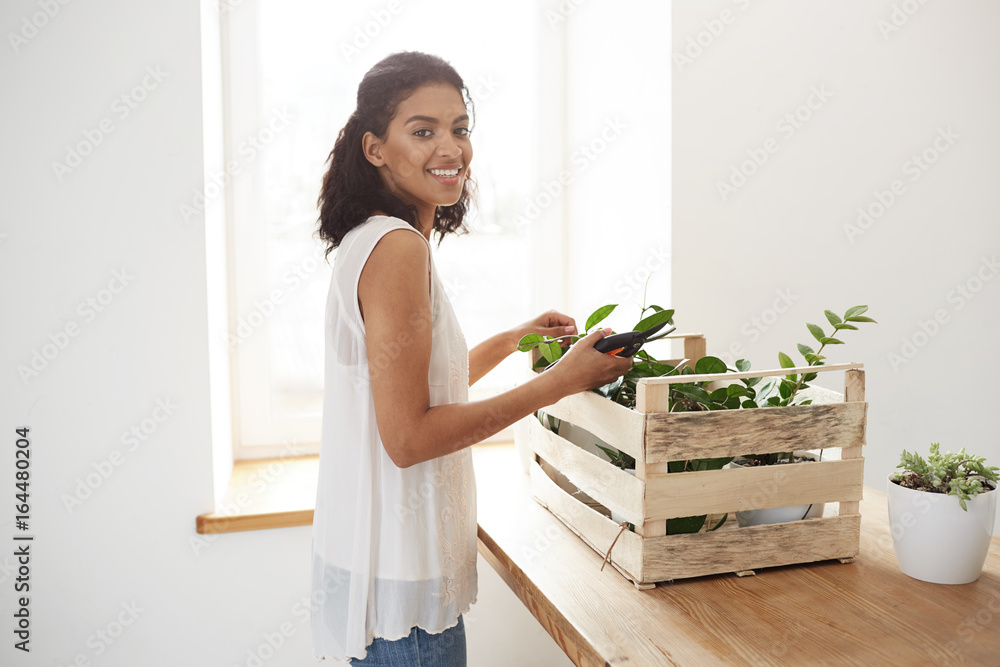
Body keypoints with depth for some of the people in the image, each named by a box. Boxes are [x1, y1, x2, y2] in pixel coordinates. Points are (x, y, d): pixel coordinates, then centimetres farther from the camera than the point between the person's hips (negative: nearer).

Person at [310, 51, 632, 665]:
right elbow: (408, 437, -24)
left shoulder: (369, 241, 9)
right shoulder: (398, 247, -21)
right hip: (399, 572, -9)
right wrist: (562, 381, -19)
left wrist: (514, 339, 15)